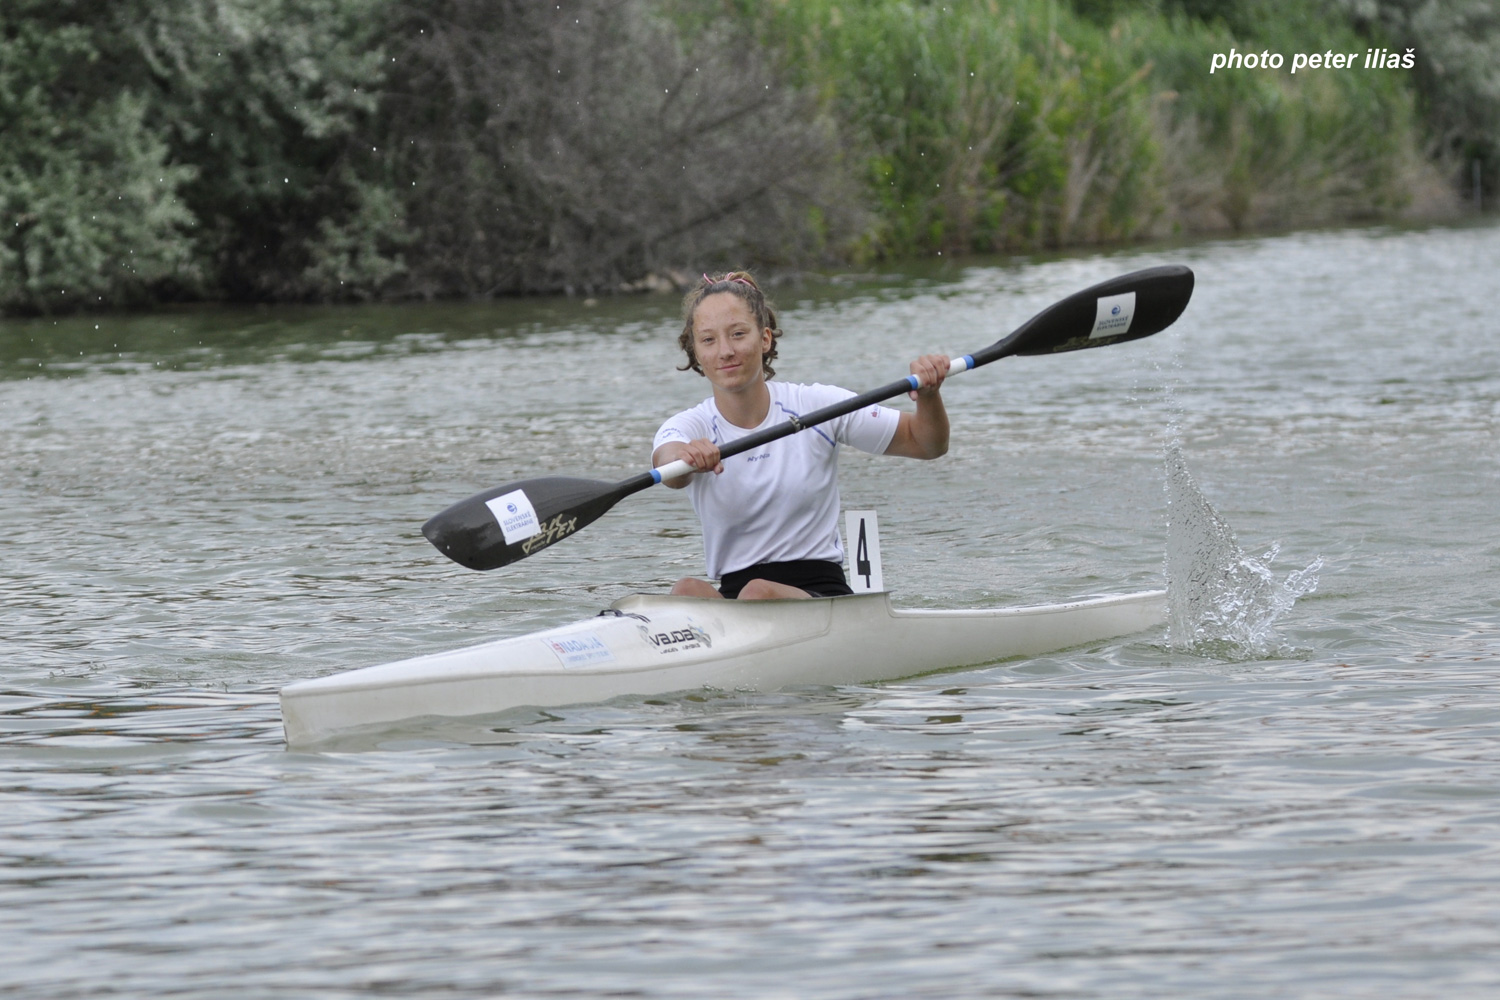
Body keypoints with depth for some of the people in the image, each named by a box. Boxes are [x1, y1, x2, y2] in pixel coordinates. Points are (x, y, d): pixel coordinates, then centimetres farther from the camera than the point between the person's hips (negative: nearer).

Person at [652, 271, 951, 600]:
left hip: (822, 595, -1)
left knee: (759, 593, -33)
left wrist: (928, 395, -14)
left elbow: (927, 444, 8)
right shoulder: (689, 428, 2)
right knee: (688, 590, -32)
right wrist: (683, 457, -50)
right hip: (731, 595, 1)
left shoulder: (816, 406, 2)